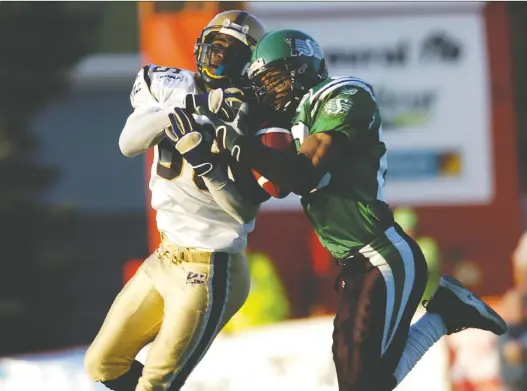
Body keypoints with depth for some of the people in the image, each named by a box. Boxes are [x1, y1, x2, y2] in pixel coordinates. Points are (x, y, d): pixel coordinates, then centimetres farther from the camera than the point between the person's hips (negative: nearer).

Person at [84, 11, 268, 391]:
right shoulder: (171, 86, 1)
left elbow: (245, 209, -19)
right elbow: (129, 142, -16)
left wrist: (203, 157, -32)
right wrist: (191, 104, -28)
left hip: (210, 271, -7)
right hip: (165, 259, 7)